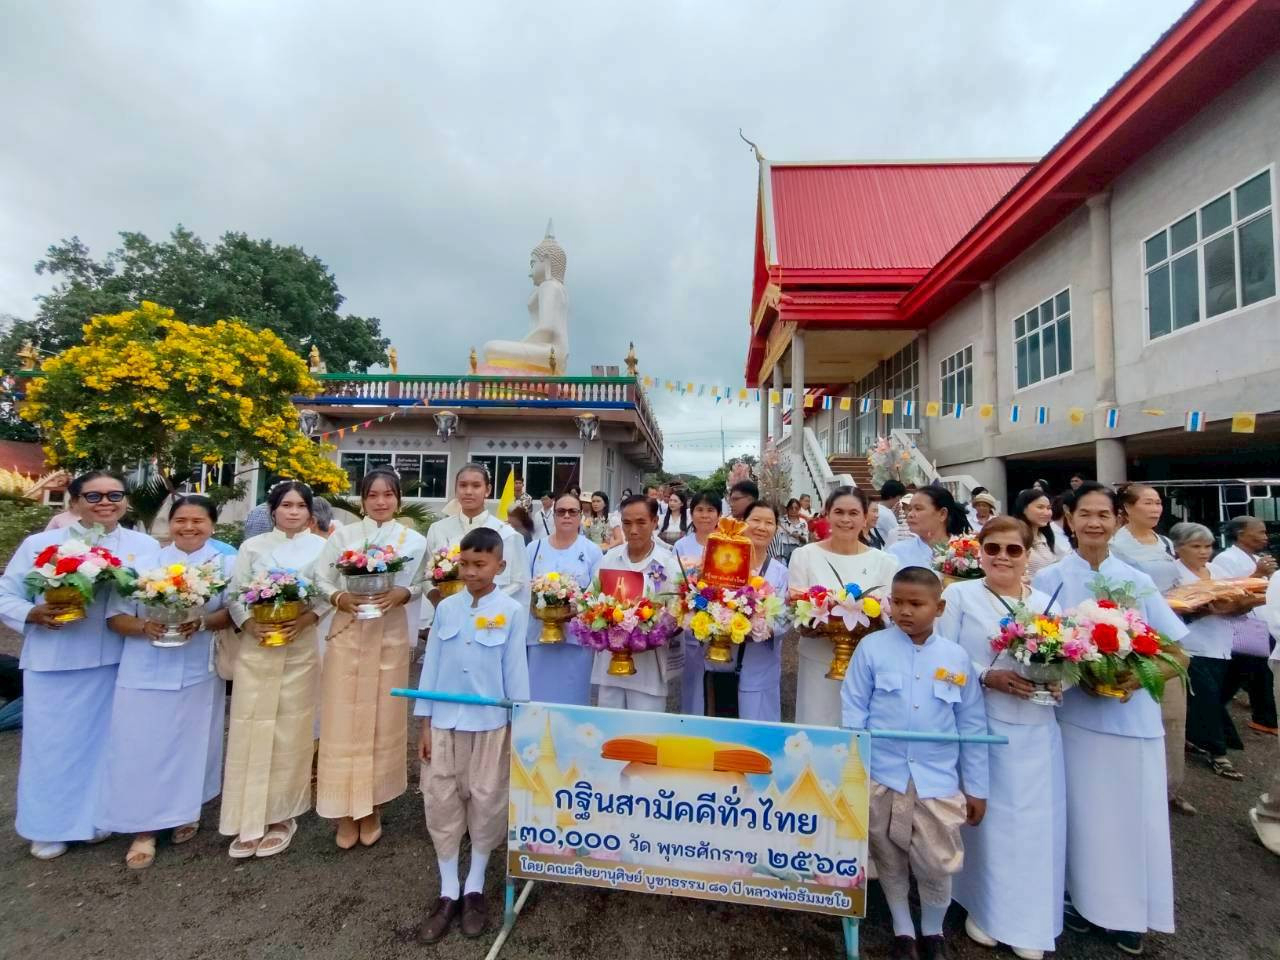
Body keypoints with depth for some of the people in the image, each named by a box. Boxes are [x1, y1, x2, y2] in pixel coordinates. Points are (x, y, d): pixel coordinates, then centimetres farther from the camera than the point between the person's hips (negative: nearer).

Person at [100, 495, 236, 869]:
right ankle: (144, 829, 20)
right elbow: (115, 616, 2)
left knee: (190, 742, 11)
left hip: (198, 671, 0)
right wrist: (144, 627, -17)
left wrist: (203, 622, -24)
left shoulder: (226, 563, 1)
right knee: (143, 747, 4)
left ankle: (186, 812, 31)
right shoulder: (144, 563, 4)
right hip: (145, 672, 1)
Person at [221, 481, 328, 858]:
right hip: (255, 647, 1)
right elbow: (234, 593, 3)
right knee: (251, 729, 3)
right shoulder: (252, 546, 6)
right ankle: (249, 821, 15)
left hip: (300, 648, -1)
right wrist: (250, 624, -14)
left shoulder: (321, 547, 3)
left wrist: (303, 621, -17)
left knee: (291, 732, 5)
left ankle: (281, 817, 20)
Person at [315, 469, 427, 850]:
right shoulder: (342, 536, 2)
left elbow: (424, 585, 4)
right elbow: (321, 579, 4)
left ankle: (371, 807, 26)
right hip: (347, 634, 0)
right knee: (344, 719, 4)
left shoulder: (415, 540, 2)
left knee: (383, 719, 8)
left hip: (390, 636, 0)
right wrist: (338, 597, -14)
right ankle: (345, 811, 21)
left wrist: (403, 594, -15)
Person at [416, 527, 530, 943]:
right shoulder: (446, 608, -1)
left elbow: (516, 670, -6)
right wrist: (424, 723, 3)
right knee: (441, 802, 11)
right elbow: (431, 664, 3)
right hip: (444, 721, 3)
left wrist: (520, 724, -3)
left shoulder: (511, 611, -10)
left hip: (491, 724, -2)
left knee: (486, 804, 11)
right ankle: (448, 892, 30)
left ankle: (474, 890, 32)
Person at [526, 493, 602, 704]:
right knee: (538, 694, 8)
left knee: (572, 696, 6)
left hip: (577, 636, -1)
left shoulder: (592, 551, 3)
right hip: (539, 633, 2)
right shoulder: (535, 548, 7)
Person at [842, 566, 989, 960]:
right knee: (890, 861, 15)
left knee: (937, 865, 8)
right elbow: (853, 711, -4)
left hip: (937, 781, 1)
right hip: (881, 777, 0)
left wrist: (976, 788, 8)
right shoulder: (871, 648, -8)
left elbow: (972, 726, 5)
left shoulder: (956, 657, -2)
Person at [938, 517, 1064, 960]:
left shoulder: (1046, 603, 9)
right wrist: (987, 677, -19)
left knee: (1034, 820, 9)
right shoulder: (959, 595, -4)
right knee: (984, 816, 7)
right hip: (979, 726, -3)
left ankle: (1028, 920, 30)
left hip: (1035, 729, 4)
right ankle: (983, 908, 30)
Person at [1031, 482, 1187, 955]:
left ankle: (1129, 911, 30)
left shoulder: (1137, 581, 2)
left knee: (1133, 812, 10)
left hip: (1133, 716, 2)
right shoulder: (1048, 579, -4)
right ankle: (1085, 899, 29)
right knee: (1082, 811, 9)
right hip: (1074, 713, -1)